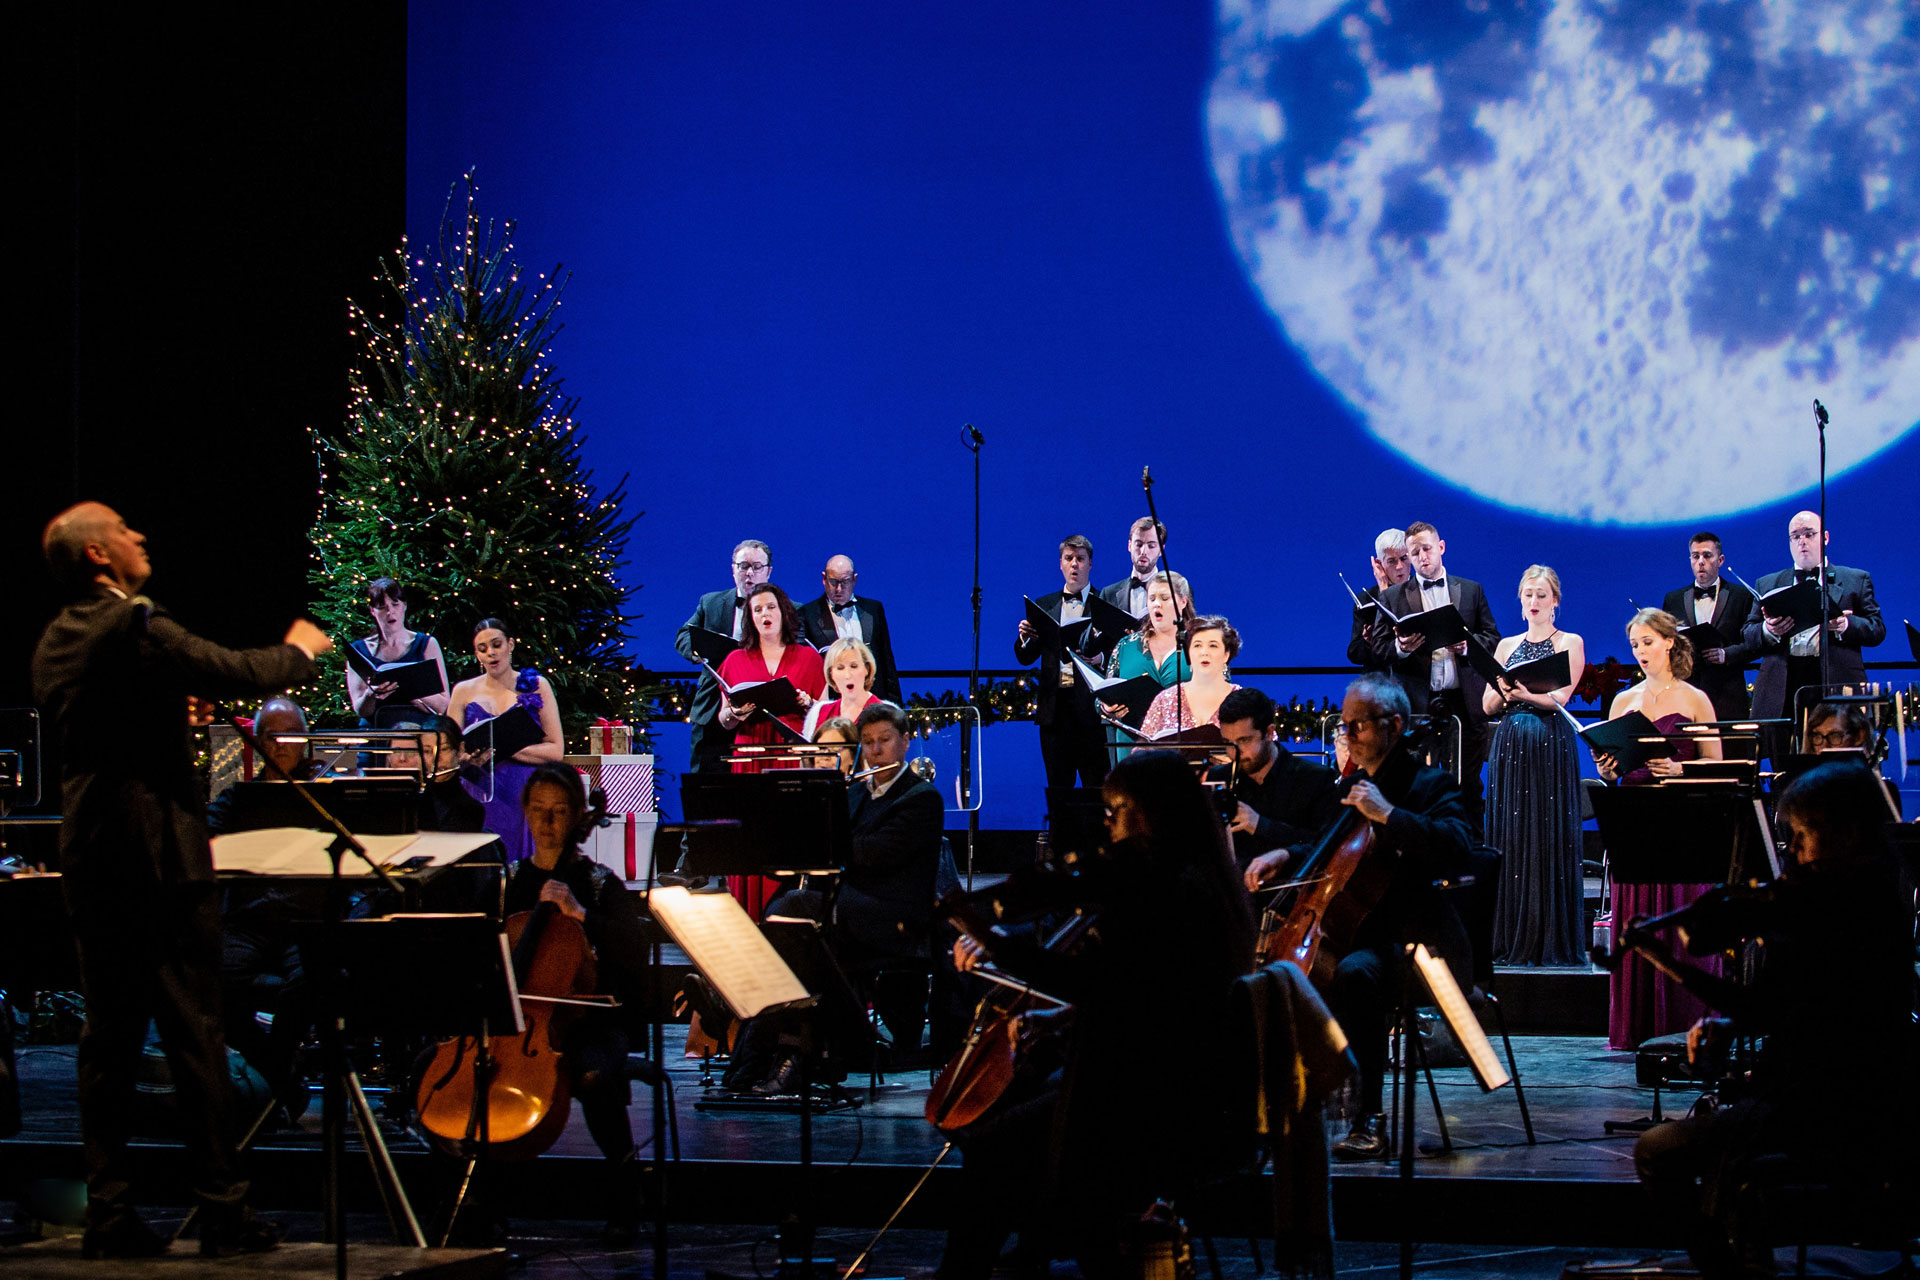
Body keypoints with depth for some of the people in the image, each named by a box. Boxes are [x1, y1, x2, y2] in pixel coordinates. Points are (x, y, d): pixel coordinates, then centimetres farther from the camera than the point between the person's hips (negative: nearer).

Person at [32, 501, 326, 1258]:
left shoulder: (55, 644, 12)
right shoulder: (136, 629, -13)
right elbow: (235, 673, -12)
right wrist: (299, 651, 7)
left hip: (90, 864, 8)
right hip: (160, 857, -8)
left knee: (109, 1039, 8)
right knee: (194, 1033, -3)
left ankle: (110, 1214, 7)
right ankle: (223, 1211, -1)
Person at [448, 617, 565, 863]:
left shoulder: (536, 686, 7)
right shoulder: (464, 691, 12)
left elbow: (555, 750, -1)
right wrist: (468, 757, -15)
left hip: (526, 796, -1)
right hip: (480, 800, 1)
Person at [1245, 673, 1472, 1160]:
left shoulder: (1430, 786, -7)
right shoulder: (1354, 785, 17)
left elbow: (1455, 849, -26)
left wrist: (1387, 813, -25)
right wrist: (1286, 855, 11)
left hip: (1416, 946, -9)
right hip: (1359, 933, 9)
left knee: (1354, 972, -37)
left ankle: (1368, 1121, -34)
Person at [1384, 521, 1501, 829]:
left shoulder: (1471, 590, 13)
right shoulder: (1394, 597, 9)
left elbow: (1493, 638, 11)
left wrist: (1468, 644, -9)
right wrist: (1400, 647, -17)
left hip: (1464, 702, 1)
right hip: (1417, 706, -1)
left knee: (1468, 786, 2)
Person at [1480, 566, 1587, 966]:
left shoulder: (1570, 644, 5)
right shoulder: (1507, 646, 16)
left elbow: (1558, 698, -8)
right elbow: (1488, 705, 10)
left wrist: (1521, 692, -25)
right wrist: (1503, 691, -12)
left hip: (1551, 748, -4)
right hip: (1510, 748, 4)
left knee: (1551, 842, -6)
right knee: (1509, 840, 0)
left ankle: (1554, 941, -3)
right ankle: (1511, 940, 4)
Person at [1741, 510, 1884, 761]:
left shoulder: (1856, 580, 17)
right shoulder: (1767, 585, 22)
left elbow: (1877, 630, 9)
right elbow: (1748, 636, 16)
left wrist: (1846, 625, -11)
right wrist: (1768, 631, -7)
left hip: (1837, 686, -1)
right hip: (1784, 690, 2)